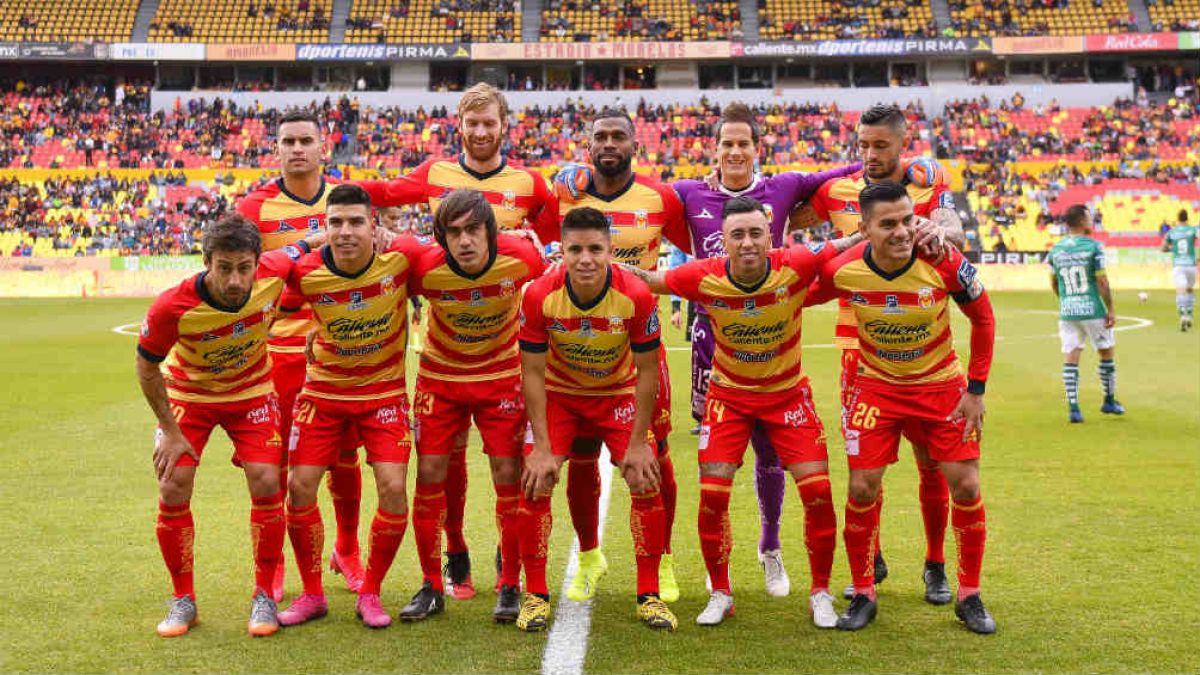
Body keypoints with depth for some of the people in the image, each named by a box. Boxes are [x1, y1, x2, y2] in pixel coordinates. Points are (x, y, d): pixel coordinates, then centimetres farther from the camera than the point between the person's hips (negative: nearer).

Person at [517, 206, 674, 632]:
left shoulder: (637, 296, -27)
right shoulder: (539, 296, -25)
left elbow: (647, 371, -15)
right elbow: (533, 373, -17)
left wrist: (637, 443, -16)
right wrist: (542, 447, -20)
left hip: (619, 393, 0)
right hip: (558, 393, 0)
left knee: (646, 481, -11)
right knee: (535, 481, -13)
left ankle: (649, 596, 5)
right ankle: (535, 594, 3)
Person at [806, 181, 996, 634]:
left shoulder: (943, 262, -23)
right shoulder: (843, 270, -21)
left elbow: (983, 318, -7)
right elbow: (797, 299, 2)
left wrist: (976, 389, -7)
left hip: (941, 385, 0)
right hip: (875, 386, 0)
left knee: (966, 485, -2)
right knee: (862, 487, -5)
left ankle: (969, 597, 17)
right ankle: (863, 596, 14)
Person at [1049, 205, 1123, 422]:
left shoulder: (1056, 250, 4)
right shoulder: (1093, 246, -11)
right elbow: (1102, 282, -12)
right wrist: (1110, 310, -5)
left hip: (1066, 312, 4)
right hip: (1092, 310, -4)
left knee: (1070, 358, 5)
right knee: (1107, 352, 14)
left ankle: (1073, 407, 1)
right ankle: (1109, 401, 25)